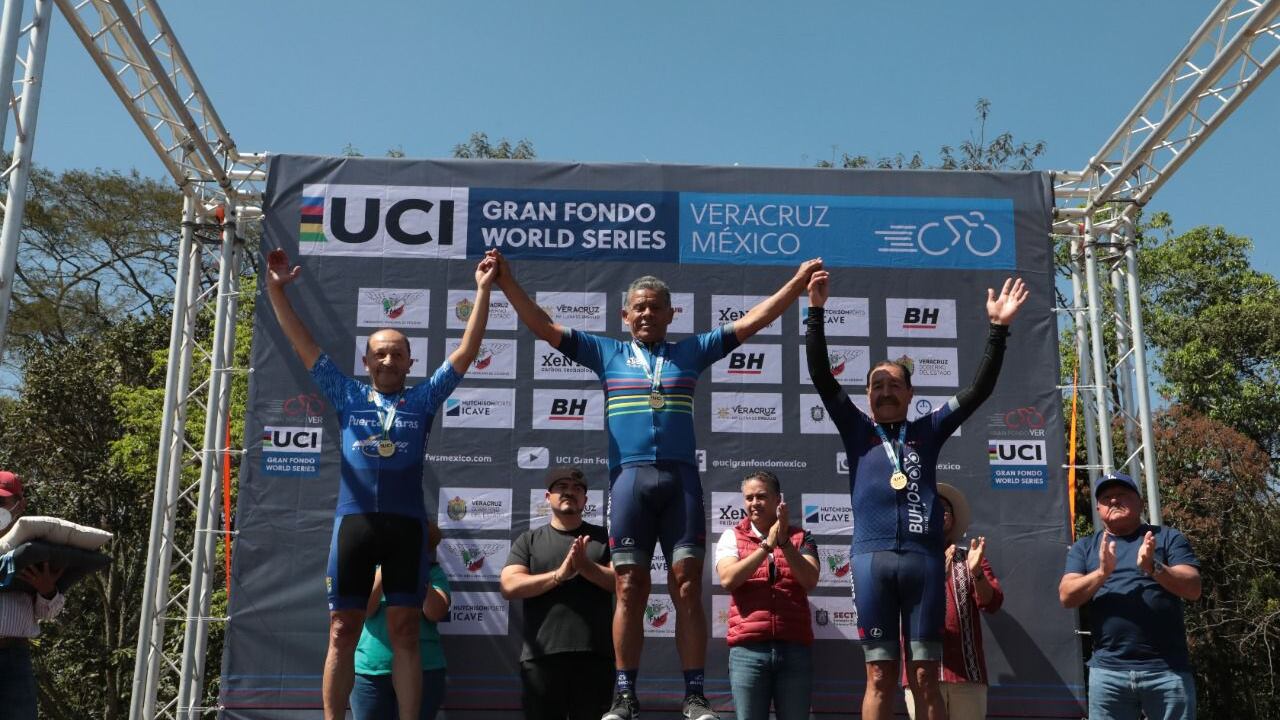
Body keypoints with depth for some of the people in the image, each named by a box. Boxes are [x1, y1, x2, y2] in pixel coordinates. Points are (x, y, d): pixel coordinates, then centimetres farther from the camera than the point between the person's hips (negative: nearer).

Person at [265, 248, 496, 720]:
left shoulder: (423, 399, 12)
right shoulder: (347, 396, 13)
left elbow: (467, 351, 8)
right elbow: (302, 343, 11)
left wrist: (483, 291, 2)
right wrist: (276, 289, 5)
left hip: (406, 522, 0)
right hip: (354, 520, 0)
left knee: (405, 632, 3)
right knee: (342, 632, 3)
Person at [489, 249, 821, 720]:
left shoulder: (691, 352, 15)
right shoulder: (607, 353, 13)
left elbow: (752, 321, 15)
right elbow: (544, 326, 10)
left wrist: (798, 282, 10)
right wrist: (506, 282, 1)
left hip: (682, 479, 1)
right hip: (629, 479, 0)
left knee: (688, 587, -1)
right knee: (630, 589, 0)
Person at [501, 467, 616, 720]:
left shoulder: (604, 538, 13)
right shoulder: (529, 540, 13)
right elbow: (509, 586, -1)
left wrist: (586, 567, -12)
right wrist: (560, 574, -12)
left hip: (594, 654, 0)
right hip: (541, 654, 0)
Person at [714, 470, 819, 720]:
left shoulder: (800, 538, 12)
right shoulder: (732, 537, 11)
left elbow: (810, 581, -3)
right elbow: (727, 579, -6)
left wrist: (784, 542, -14)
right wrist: (767, 545, -10)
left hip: (795, 647, 1)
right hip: (748, 649, 0)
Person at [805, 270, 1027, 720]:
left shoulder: (927, 431, 17)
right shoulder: (857, 430, 14)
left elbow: (978, 390, 11)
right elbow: (821, 376, 6)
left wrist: (998, 329, 4)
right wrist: (816, 311, -2)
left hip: (923, 556, 1)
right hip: (872, 555, -1)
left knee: (925, 675, 2)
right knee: (880, 674, 0)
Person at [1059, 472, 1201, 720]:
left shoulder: (1167, 538, 8)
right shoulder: (1084, 547, 12)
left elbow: (1193, 589, -3)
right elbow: (1066, 596, 0)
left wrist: (1153, 568, -20)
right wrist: (1102, 573, -16)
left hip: (1167, 670, -1)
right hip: (1108, 671, 1)